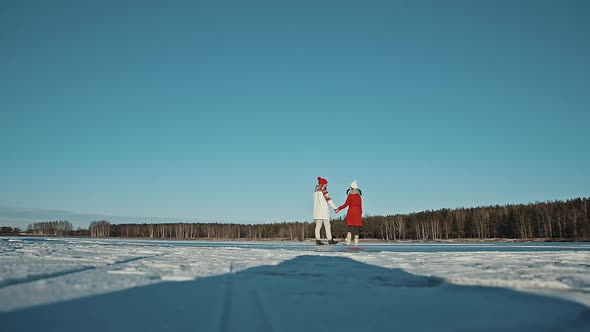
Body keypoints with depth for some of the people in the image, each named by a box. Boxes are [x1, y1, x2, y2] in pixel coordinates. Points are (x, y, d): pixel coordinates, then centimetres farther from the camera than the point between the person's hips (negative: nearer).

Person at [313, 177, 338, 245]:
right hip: (323, 211, -6)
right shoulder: (324, 190, -6)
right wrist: (335, 208, -10)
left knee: (318, 226, 4)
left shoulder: (315, 191, 13)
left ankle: (318, 239, -2)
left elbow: (316, 202, 13)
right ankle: (330, 239, 0)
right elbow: (329, 200, -11)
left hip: (317, 211, 6)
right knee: (327, 225, -1)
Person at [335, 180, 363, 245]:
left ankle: (348, 241, -5)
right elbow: (360, 206, 8)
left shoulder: (350, 196, -3)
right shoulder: (359, 196, 6)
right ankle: (356, 242, 0)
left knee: (350, 227, 2)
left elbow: (345, 205, -7)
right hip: (358, 212, 2)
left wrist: (338, 209, 1)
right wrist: (361, 214, 16)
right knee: (356, 228, 3)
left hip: (351, 212, -2)